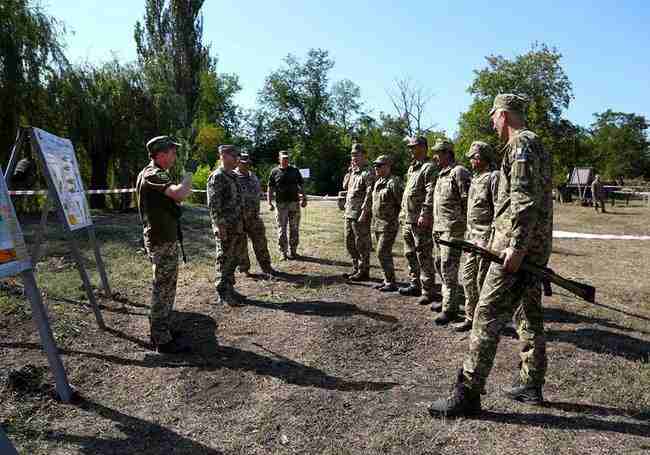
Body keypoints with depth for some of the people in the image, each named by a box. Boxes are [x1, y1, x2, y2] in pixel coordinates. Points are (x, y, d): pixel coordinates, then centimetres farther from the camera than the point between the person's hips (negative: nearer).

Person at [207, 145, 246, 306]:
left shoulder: (233, 176, 15)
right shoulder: (217, 176, -12)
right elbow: (213, 204, -17)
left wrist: (241, 224, 18)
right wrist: (220, 225, -21)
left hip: (237, 227, 9)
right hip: (225, 228, -9)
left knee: (233, 259, 15)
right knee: (224, 261, 1)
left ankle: (230, 289, 27)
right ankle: (222, 294, 11)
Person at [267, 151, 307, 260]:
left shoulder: (295, 170, 10)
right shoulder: (274, 172, 5)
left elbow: (301, 185, 12)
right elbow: (270, 188, 3)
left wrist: (304, 198, 3)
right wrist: (269, 203, -5)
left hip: (294, 203, 2)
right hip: (281, 204, -2)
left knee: (294, 229, 6)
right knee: (282, 229, 2)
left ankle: (293, 251, 16)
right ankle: (283, 252, 10)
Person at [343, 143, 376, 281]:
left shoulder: (368, 172, -10)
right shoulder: (353, 172, 17)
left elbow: (369, 195, -17)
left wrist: (364, 213, -20)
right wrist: (346, 208, 11)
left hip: (360, 215, -9)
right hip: (349, 214, 9)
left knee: (362, 244, -1)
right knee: (350, 242, 15)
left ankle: (364, 271, 8)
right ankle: (356, 268, 26)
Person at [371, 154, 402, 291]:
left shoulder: (393, 182, -15)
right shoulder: (378, 182, 13)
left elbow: (402, 203, -18)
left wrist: (402, 219, -15)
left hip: (389, 225, -9)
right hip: (377, 224, 9)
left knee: (382, 253, -9)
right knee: (385, 254, 13)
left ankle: (391, 283, 0)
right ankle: (387, 280, 22)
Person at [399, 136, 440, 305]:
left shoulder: (429, 167, -9)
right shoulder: (412, 168, 20)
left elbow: (431, 194, -18)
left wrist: (425, 215, -24)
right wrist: (403, 212, 21)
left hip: (420, 221, -10)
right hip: (408, 219, 10)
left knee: (424, 256, -6)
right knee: (410, 254, 16)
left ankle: (428, 291, 1)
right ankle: (415, 285, 28)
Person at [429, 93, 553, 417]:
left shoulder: (520, 144, -11)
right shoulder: (537, 145, 21)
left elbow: (525, 199, -22)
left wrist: (516, 247, -25)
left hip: (519, 247, -11)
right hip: (536, 248, 11)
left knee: (487, 316, -9)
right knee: (528, 315, 15)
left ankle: (468, 393, -4)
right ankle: (531, 385, 26)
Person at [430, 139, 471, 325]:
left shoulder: (459, 172, -11)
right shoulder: (442, 174, 19)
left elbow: (467, 201, -16)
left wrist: (467, 225, -17)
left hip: (453, 228, -10)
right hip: (440, 228, 10)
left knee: (448, 268, -8)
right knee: (443, 266, 16)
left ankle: (450, 308, -1)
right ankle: (448, 301, 28)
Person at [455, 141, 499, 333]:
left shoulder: (493, 177, -10)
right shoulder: (475, 178, 17)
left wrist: (493, 238, -20)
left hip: (486, 235, -9)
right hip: (472, 235, 9)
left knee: (482, 280, -1)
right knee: (468, 277, 11)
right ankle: (471, 317, 22)